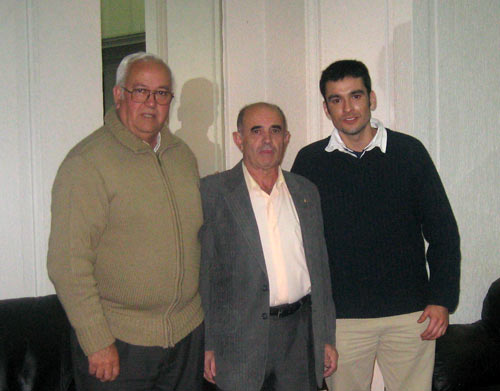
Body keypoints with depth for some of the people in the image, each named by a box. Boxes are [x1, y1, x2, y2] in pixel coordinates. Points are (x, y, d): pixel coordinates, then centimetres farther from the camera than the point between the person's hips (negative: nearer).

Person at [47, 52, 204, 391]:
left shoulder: (183, 155, 9)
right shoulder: (87, 161, -11)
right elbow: (68, 263, -15)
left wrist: (204, 311, 13)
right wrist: (97, 343, -16)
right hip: (118, 341, -6)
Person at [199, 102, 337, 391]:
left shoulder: (306, 191, 11)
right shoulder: (213, 192, -3)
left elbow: (320, 266, 13)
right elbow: (203, 270, -4)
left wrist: (327, 338, 12)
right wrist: (208, 345, -6)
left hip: (301, 333, 4)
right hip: (240, 336, -3)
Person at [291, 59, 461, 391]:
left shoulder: (409, 152, 1)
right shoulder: (309, 162, 2)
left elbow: (443, 230, 4)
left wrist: (442, 300, -2)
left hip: (410, 314, 0)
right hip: (341, 317, 0)